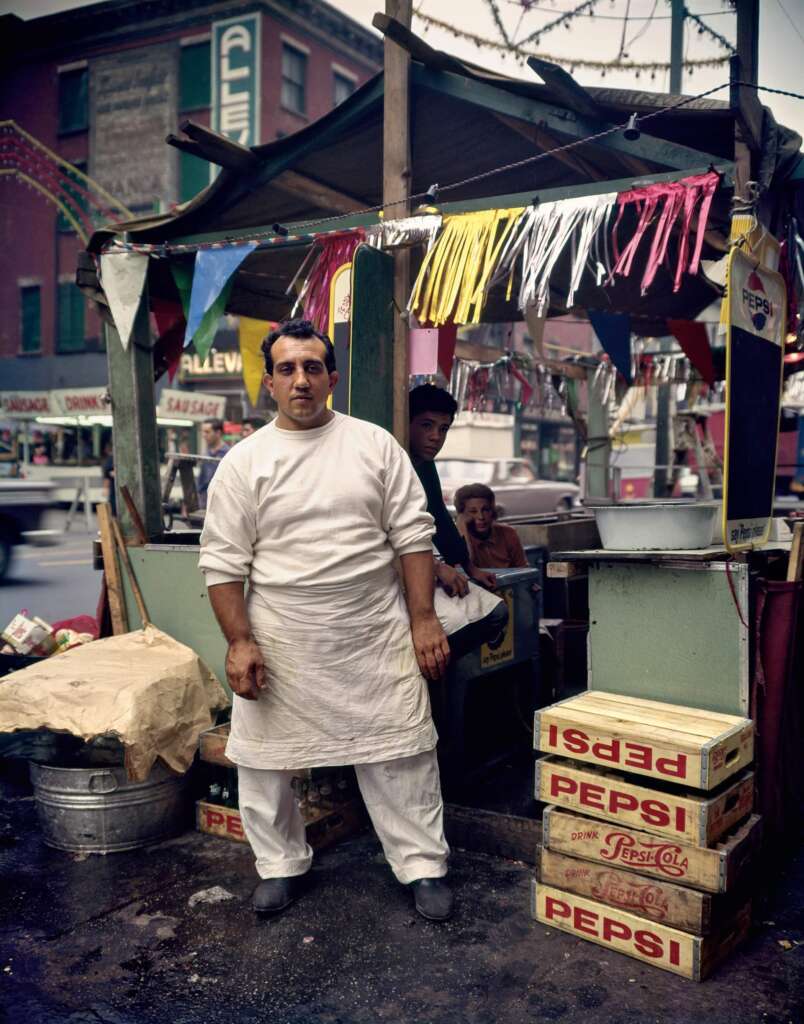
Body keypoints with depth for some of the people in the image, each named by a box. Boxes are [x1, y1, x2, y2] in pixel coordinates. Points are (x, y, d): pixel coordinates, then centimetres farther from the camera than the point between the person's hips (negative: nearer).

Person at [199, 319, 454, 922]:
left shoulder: (375, 444, 1)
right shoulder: (243, 463, -1)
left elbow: (414, 536, 1)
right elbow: (224, 563, -1)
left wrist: (423, 619, -4)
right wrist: (239, 642, -8)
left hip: (376, 638, 0)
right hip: (281, 646, 0)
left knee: (401, 754, 7)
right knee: (265, 758, 11)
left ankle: (425, 865, 24)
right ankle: (282, 865, 33)